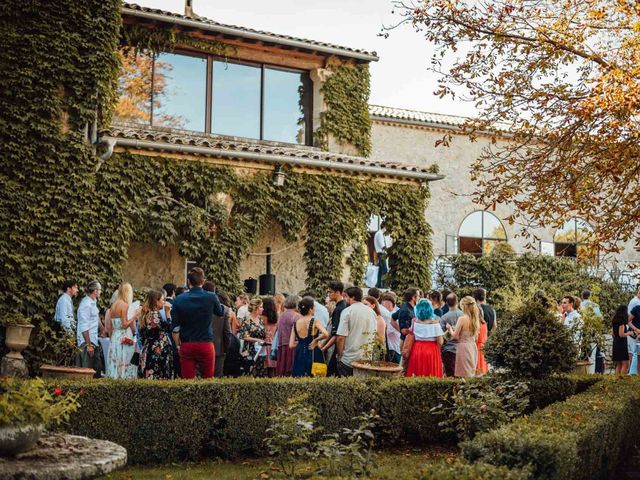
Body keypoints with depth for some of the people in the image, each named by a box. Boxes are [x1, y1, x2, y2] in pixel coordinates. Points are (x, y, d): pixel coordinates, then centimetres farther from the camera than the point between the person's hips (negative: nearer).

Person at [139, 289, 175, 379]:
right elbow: (169, 328, -12)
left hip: (147, 351, 9)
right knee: (159, 378, -8)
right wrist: (168, 312, -8)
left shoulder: (146, 314, 13)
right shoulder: (155, 314, -13)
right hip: (158, 353, -9)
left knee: (150, 377, 7)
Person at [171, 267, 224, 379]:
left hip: (186, 346, 1)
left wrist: (178, 345, 11)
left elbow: (175, 328, -2)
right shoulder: (211, 297, -7)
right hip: (206, 345, -1)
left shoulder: (179, 299, -3)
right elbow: (221, 312, 15)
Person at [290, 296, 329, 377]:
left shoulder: (296, 323, 4)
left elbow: (291, 345, 2)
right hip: (313, 354, -5)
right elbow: (325, 334, -25)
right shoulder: (315, 321, -8)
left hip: (299, 355, 5)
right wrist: (316, 340, -8)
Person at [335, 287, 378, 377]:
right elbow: (375, 335, 14)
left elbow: (341, 337, -14)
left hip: (349, 359, -5)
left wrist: (339, 355, -2)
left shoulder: (347, 311, -9)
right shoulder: (371, 311, 8)